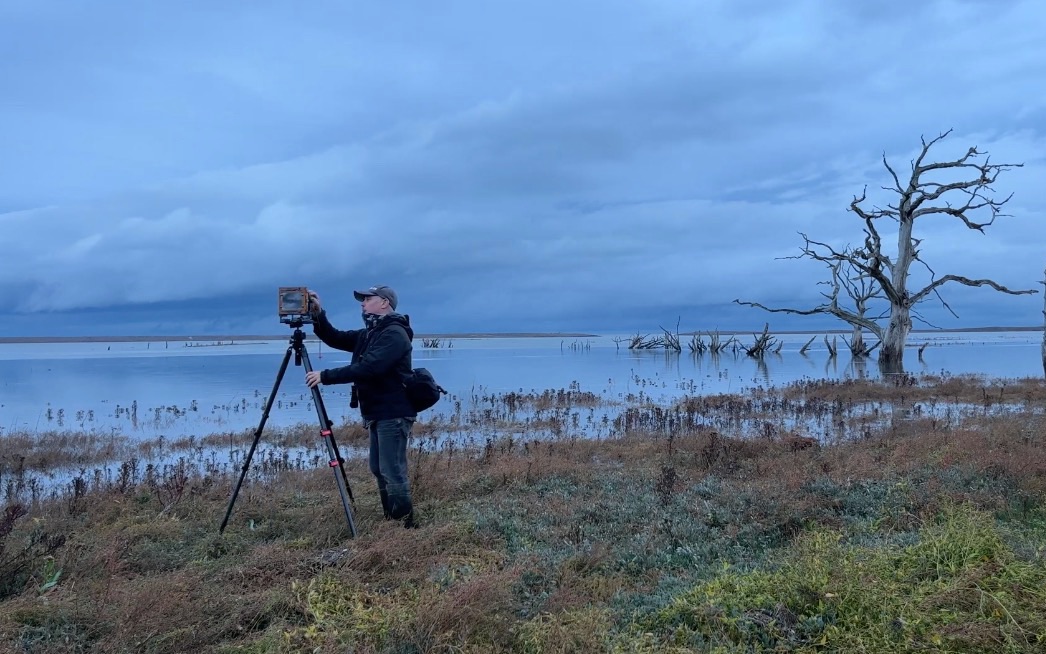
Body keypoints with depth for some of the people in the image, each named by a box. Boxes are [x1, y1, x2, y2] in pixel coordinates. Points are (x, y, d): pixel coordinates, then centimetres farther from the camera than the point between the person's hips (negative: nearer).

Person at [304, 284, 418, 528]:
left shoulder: (394, 334, -14)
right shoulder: (368, 334, 17)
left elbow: (367, 368, -25)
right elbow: (335, 339, 16)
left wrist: (325, 376, -24)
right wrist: (318, 315, 1)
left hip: (393, 415, -10)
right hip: (377, 415, 10)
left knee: (393, 472, -10)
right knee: (379, 470, 13)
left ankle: (406, 525, -3)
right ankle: (391, 522, 22)